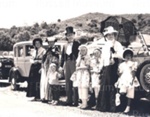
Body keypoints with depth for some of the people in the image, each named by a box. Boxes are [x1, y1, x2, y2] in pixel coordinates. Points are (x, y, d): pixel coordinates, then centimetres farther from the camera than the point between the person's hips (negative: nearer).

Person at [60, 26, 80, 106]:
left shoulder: (77, 44, -2)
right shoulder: (65, 45, 16)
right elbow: (63, 56, 17)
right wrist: (61, 65, 13)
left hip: (74, 63, -6)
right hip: (67, 63, 6)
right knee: (68, 82, 8)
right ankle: (69, 100, 14)